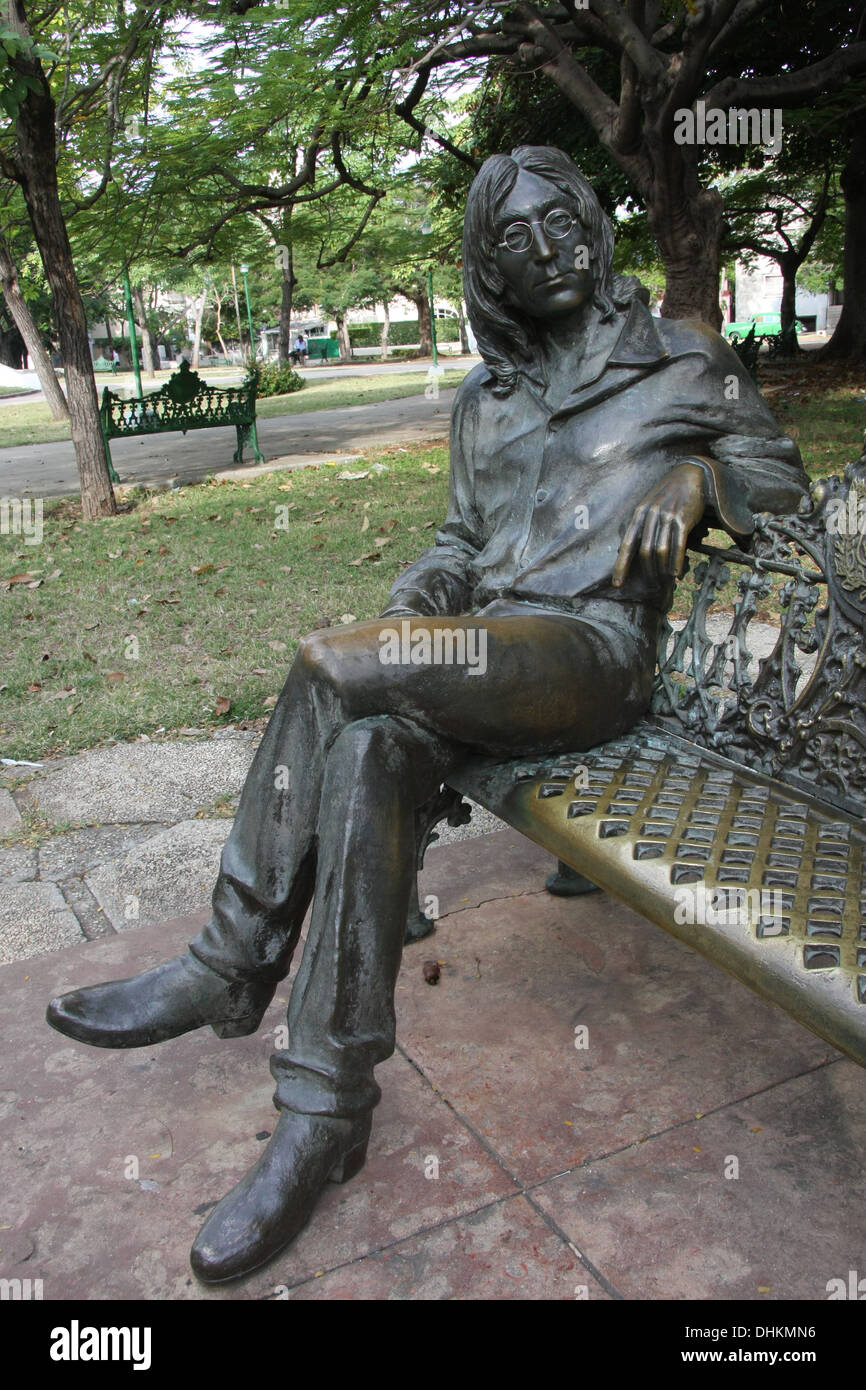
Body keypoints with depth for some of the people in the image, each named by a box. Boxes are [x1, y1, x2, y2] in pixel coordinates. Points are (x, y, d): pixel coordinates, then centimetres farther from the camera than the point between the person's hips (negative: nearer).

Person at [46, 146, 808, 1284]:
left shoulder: (681, 362, 11)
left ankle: (235, 966, -14)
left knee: (331, 669, -28)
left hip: (594, 649, -5)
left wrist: (697, 477, -10)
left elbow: (783, 478, 12)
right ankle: (328, 1111, -21)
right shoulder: (483, 402, 22)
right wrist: (411, 610, 1)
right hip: (486, 652, 5)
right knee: (371, 745, -29)